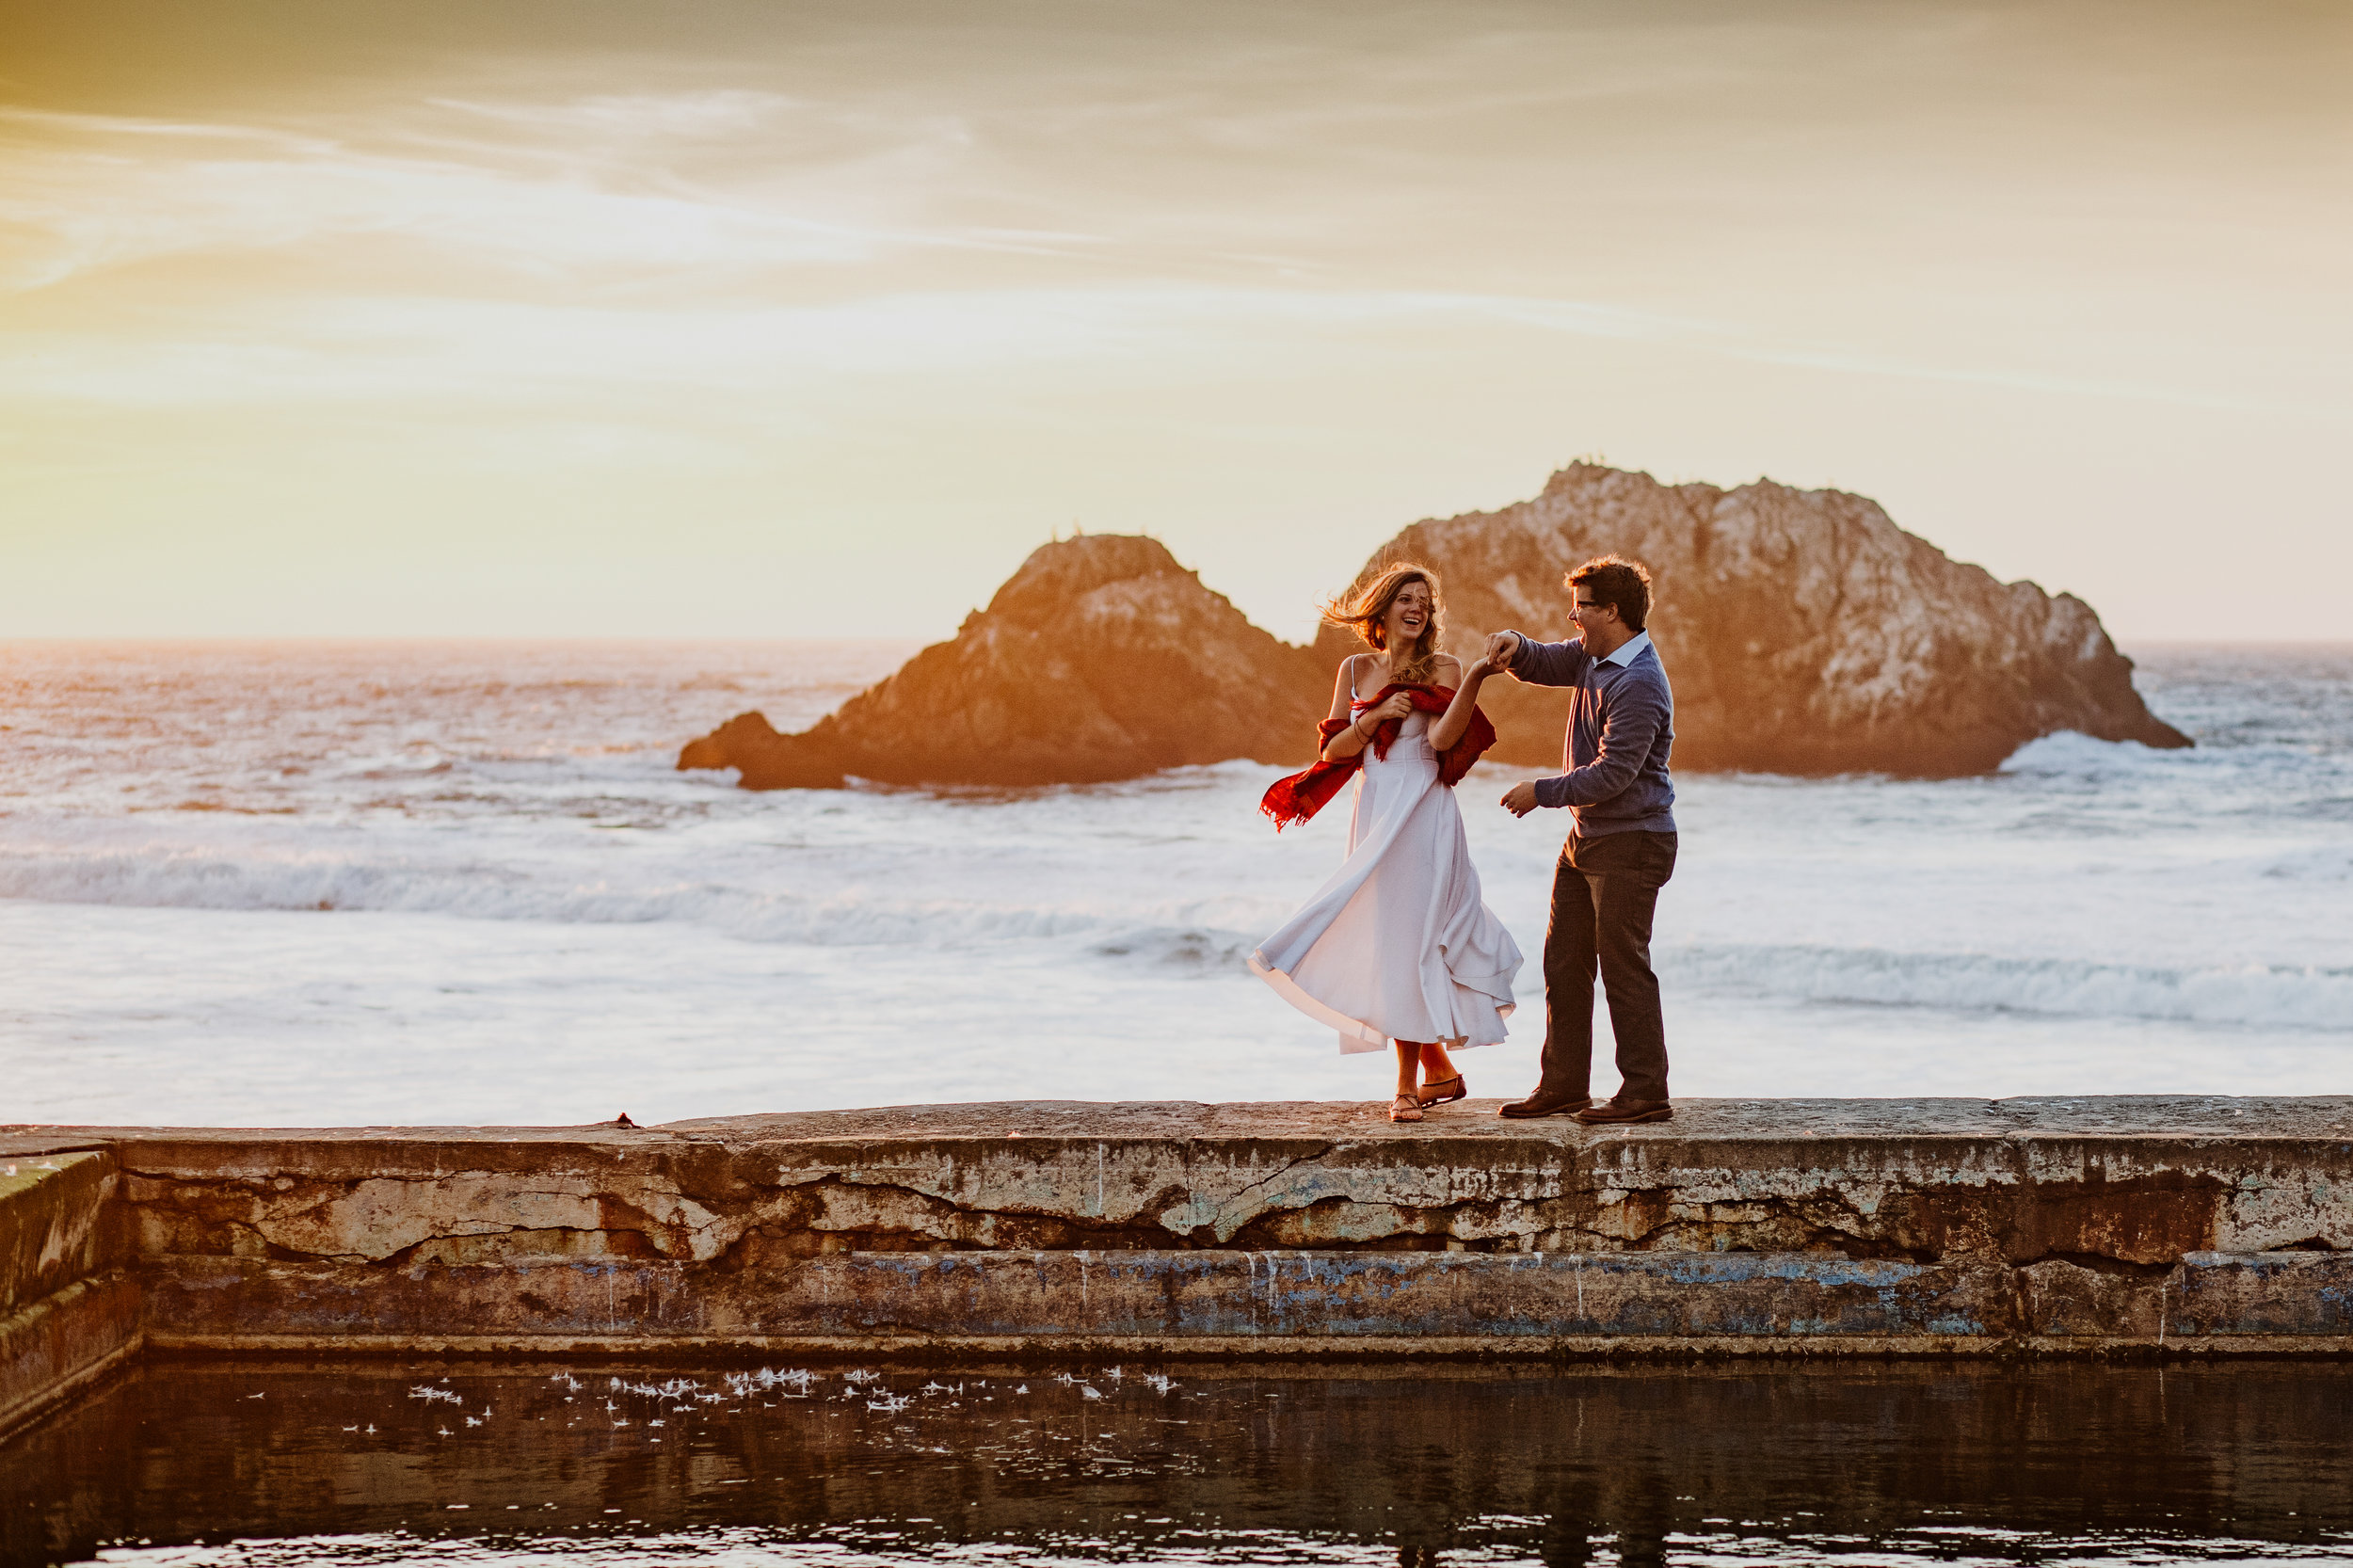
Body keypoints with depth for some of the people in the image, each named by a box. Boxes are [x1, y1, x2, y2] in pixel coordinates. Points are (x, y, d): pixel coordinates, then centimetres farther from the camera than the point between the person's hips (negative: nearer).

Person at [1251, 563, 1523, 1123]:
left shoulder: (1442, 670, 0)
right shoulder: (1355, 670, 11)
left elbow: (1442, 738, -17)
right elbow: (1336, 749, 6)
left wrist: (1473, 682, -28)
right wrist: (1376, 717, -9)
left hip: (1423, 815, -5)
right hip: (1374, 813, 5)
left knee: (1407, 938, -8)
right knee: (1383, 938, 6)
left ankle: (1409, 1084, -4)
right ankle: (1439, 1070, 19)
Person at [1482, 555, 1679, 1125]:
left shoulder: (1639, 685, -21)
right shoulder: (1593, 656, 9)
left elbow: (1613, 773, -24)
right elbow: (1544, 665, 25)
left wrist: (1542, 792, -16)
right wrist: (1515, 647, 1)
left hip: (1631, 842, -10)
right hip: (1585, 839, 10)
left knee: (1624, 968, -6)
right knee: (1563, 964, 11)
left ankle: (1646, 1093, 0)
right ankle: (1563, 1087, 17)